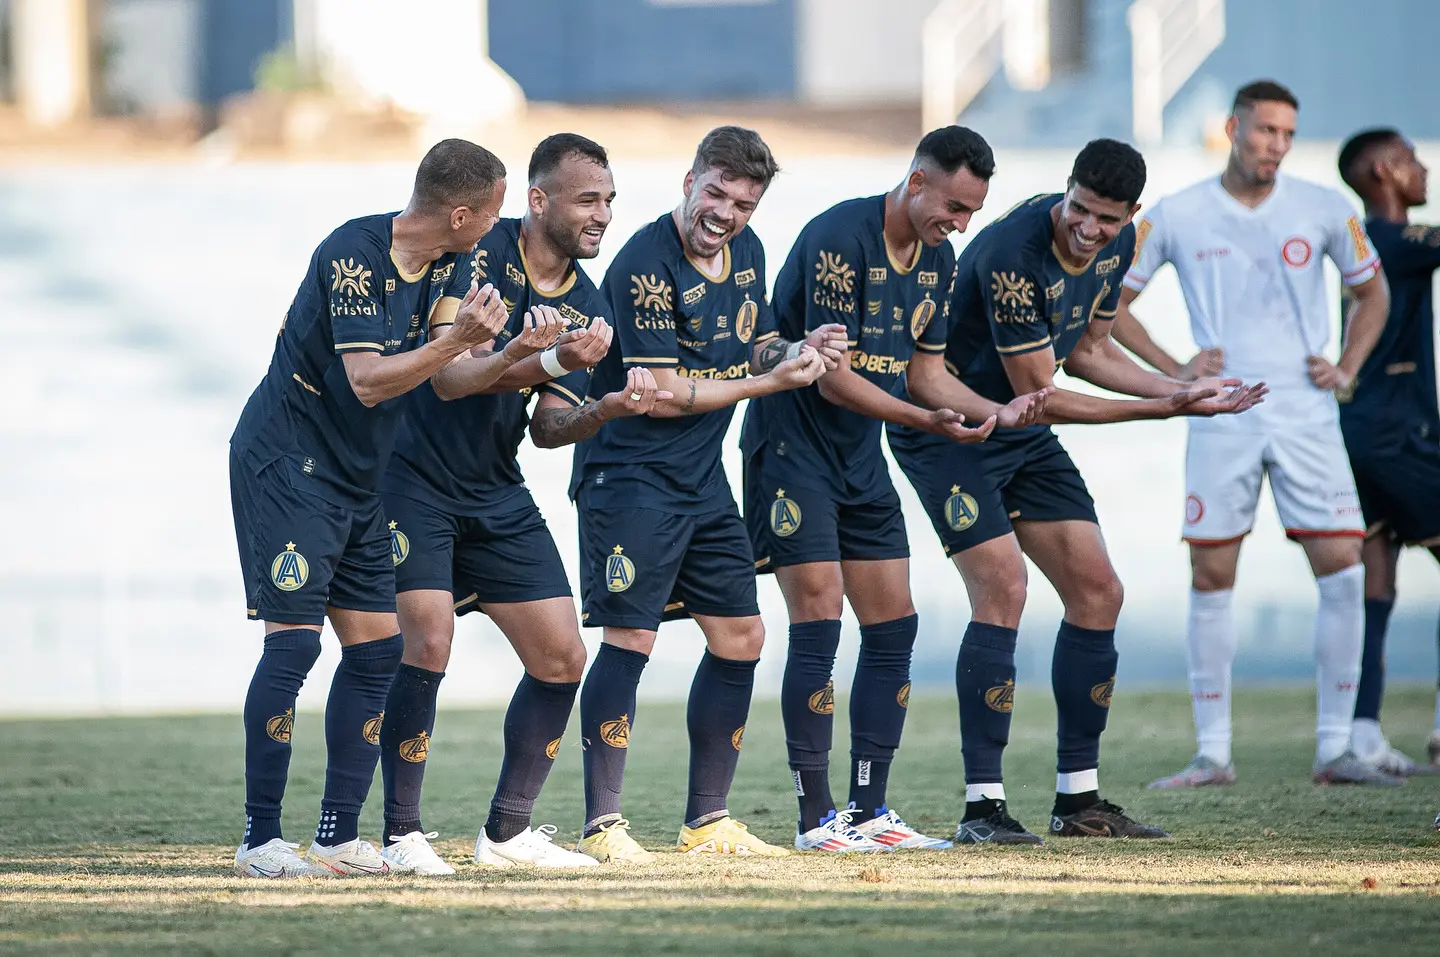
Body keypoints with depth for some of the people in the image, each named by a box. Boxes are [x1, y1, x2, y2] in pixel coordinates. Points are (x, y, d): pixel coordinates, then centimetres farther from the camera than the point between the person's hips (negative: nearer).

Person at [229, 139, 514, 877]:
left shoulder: (448, 262, 3)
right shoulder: (352, 256, -21)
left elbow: (448, 374, -4)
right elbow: (369, 381, -27)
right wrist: (457, 339, -35)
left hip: (360, 479, 9)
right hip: (285, 464, -9)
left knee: (377, 647, 4)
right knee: (294, 641, -14)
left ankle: (338, 836, 9)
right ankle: (259, 839, -10)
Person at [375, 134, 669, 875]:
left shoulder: (583, 302, 4)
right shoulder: (479, 254, -16)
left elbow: (547, 427, 4)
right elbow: (449, 378, -25)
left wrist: (605, 409, -17)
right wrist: (547, 361, -37)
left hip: (497, 498, 7)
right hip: (415, 483, -7)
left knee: (561, 657, 4)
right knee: (427, 645, -19)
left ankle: (507, 831, 16)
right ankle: (401, 835, -8)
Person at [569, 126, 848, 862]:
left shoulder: (745, 251, 8)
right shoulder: (645, 264, -18)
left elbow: (753, 349, 20)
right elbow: (662, 393, -20)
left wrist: (801, 351, -3)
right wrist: (770, 380, -16)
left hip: (702, 477, 9)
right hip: (630, 472, -9)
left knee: (740, 637, 9)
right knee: (630, 638, -12)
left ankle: (707, 821, 18)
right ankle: (601, 824, -6)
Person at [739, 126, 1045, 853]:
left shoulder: (938, 260, 5)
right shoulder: (838, 239, -21)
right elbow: (831, 377, -23)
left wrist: (994, 412, -7)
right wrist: (925, 421, -30)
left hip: (862, 456, 8)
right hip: (792, 444, -8)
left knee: (893, 628, 4)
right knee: (818, 624, -12)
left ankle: (869, 811, 10)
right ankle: (816, 818, -8)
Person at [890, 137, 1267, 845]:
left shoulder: (1116, 245, -3)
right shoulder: (1014, 255, -30)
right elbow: (1039, 395, -24)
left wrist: (1182, 389, 0)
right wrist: (1165, 408, -22)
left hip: (1022, 435, 9)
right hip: (946, 428, -8)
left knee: (1098, 593, 4)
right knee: (1003, 587, -22)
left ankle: (1078, 798, 12)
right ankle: (982, 806, -18)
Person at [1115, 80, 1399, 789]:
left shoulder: (1323, 211, 3)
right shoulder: (1176, 217, 1)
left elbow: (1372, 290, 18)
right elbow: (1112, 300, 9)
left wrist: (1346, 369, 4)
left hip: (1306, 413, 1)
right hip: (1221, 415, -1)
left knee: (1342, 569, -8)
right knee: (1210, 580, -1)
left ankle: (1334, 749, 0)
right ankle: (1213, 753, 8)